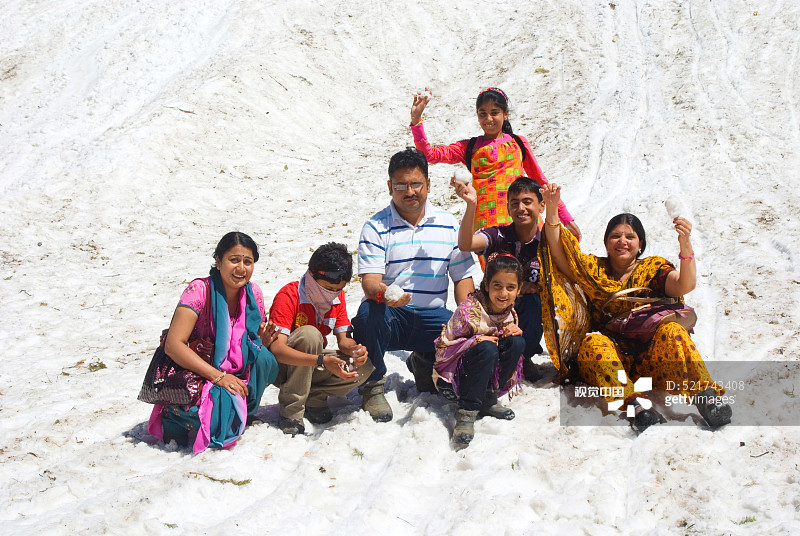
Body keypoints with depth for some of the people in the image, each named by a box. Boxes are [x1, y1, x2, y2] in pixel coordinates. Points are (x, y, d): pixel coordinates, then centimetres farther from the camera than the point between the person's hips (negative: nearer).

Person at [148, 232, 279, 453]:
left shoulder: (253, 293, -2)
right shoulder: (200, 290, -19)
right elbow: (173, 345, -26)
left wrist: (262, 341, -17)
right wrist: (218, 376, -31)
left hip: (233, 374, 5)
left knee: (265, 359, -23)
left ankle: (243, 412, -1)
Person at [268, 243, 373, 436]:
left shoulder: (337, 296, -3)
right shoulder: (289, 296, -23)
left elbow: (343, 339, -2)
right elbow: (277, 348, -35)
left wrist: (355, 349, -28)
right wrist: (322, 361, -47)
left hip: (312, 367, 6)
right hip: (282, 367, -6)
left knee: (365, 367, -17)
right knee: (309, 334, -35)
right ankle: (291, 411, -24)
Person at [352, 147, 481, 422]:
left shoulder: (448, 223, 8)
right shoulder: (376, 227, -2)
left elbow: (463, 276, 8)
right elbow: (369, 280, -12)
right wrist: (383, 293, -38)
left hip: (432, 317, 3)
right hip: (390, 316, -3)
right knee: (369, 312, -37)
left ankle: (423, 364, 14)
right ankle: (372, 385, -8)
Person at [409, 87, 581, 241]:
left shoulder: (518, 143, 19)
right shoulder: (469, 147, 17)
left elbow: (540, 181, 24)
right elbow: (430, 154, 8)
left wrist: (566, 218, 23)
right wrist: (416, 119, -4)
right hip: (486, 222, -1)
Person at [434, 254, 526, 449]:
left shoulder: (510, 314, -2)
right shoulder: (469, 309, -19)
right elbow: (443, 347, -15)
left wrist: (515, 331, -13)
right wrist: (476, 341, -29)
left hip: (488, 373, 6)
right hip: (452, 375, -6)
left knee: (517, 341, -16)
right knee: (487, 348, -33)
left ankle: (489, 399, -7)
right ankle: (467, 413, -29)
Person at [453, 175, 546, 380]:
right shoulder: (498, 235, -10)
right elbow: (465, 244, -30)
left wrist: (533, 287, -24)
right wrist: (471, 205, -44)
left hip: (531, 311, 2)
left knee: (531, 300, -32)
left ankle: (523, 357, -8)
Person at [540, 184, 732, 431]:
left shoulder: (653, 269, 12)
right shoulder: (593, 269, 17)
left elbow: (685, 286, -9)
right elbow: (558, 253, 2)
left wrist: (685, 244, -26)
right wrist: (552, 209, -10)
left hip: (648, 358, 0)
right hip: (604, 362, 0)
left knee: (672, 330, -28)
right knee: (594, 342, -32)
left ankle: (705, 396, -40)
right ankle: (634, 402, -49)